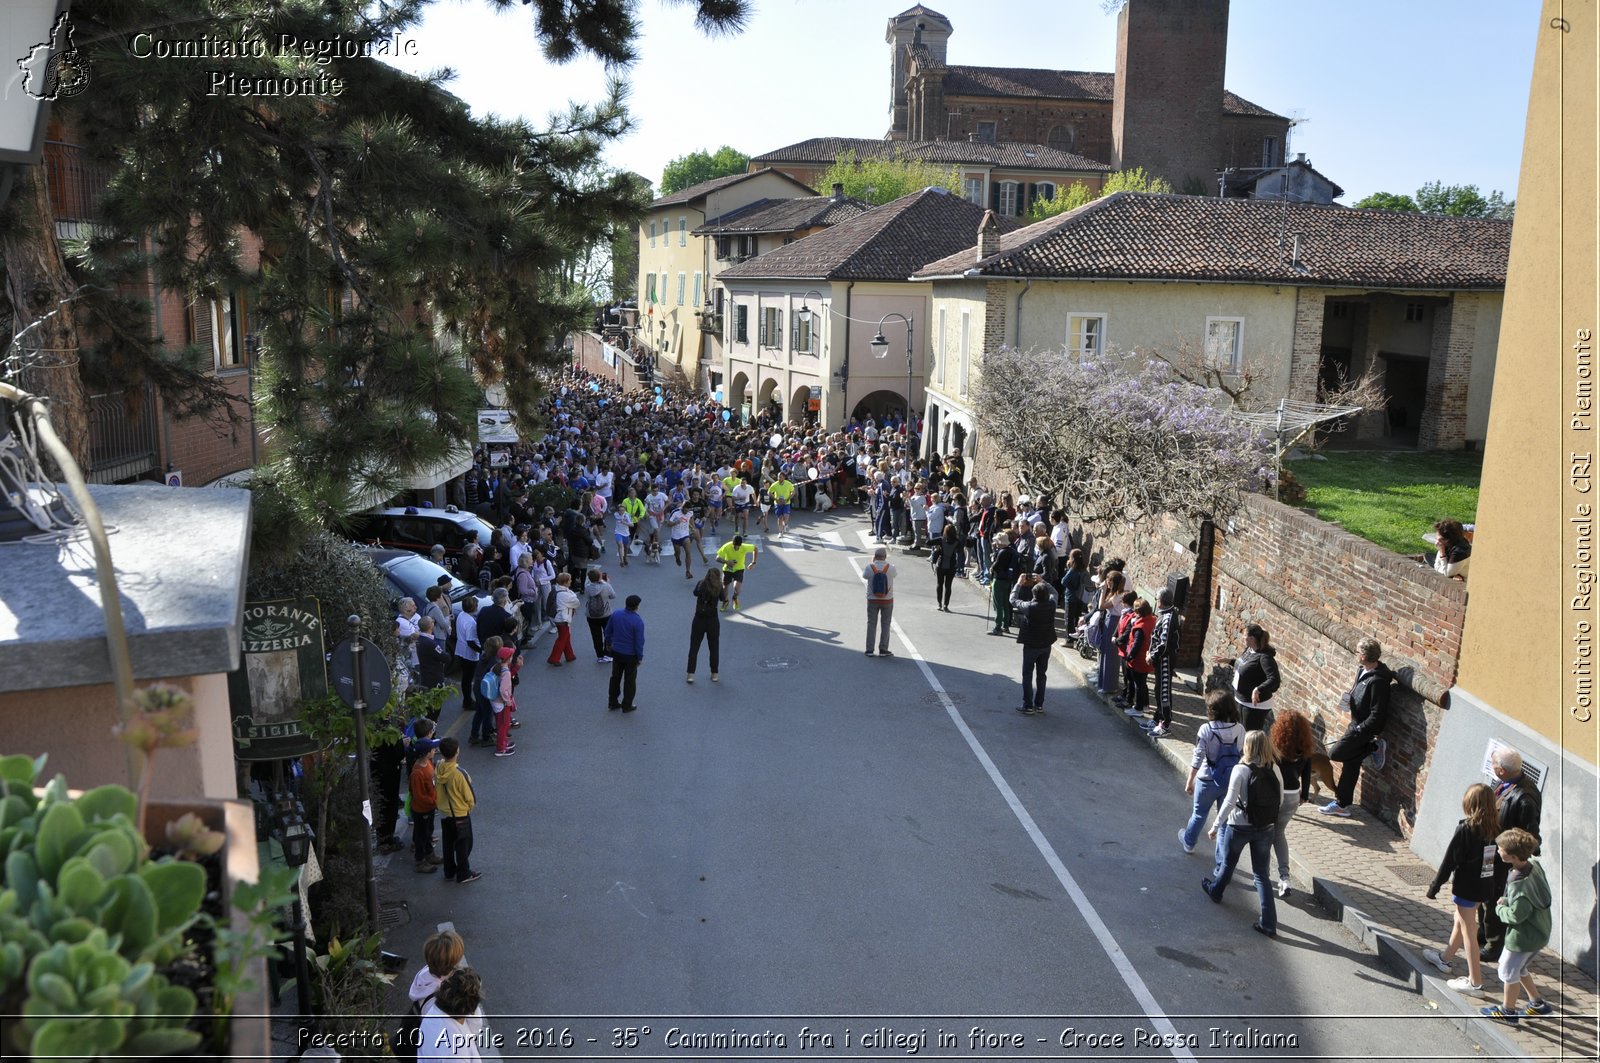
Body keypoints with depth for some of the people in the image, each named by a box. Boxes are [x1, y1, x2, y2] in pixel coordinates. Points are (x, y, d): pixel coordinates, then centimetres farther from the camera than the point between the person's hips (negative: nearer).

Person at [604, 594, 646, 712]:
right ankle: (627, 706, 20)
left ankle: (613, 702, 30)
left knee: (615, 677, 20)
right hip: (631, 655, -5)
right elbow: (639, 641, -18)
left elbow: (608, 631, 5)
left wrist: (609, 643, 24)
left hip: (616, 652, 5)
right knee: (630, 680, 11)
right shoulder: (638, 621, -23)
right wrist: (640, 657, -5)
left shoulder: (615, 615, -8)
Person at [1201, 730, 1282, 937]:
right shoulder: (1274, 770, -4)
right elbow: (1280, 800, 5)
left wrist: (1216, 825, -11)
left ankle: (1215, 890, 48)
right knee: (1262, 875, 9)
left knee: (1228, 863, 23)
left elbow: (1230, 802, -20)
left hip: (1240, 827, -3)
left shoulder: (1240, 770, -18)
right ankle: (1269, 924, 6)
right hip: (1265, 829, 3)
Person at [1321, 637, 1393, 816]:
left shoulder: (1377, 681, -27)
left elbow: (1377, 715, -25)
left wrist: (1359, 729, -19)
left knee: (1334, 753, -7)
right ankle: (1341, 804, 22)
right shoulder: (1363, 672, 2)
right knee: (1351, 763, 14)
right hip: (1357, 723, 9)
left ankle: (1374, 746, 5)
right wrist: (1350, 702, 1)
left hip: (1366, 727, -9)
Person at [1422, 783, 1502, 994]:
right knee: (1459, 920, 24)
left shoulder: (1465, 829, -21)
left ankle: (1475, 982, 10)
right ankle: (1445, 958, 42)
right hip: (1485, 887, 7)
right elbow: (1498, 858, 7)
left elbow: (1449, 860, -16)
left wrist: (1434, 886, -7)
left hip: (1466, 887, -7)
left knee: (1468, 931, 3)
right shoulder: (1495, 828, -3)